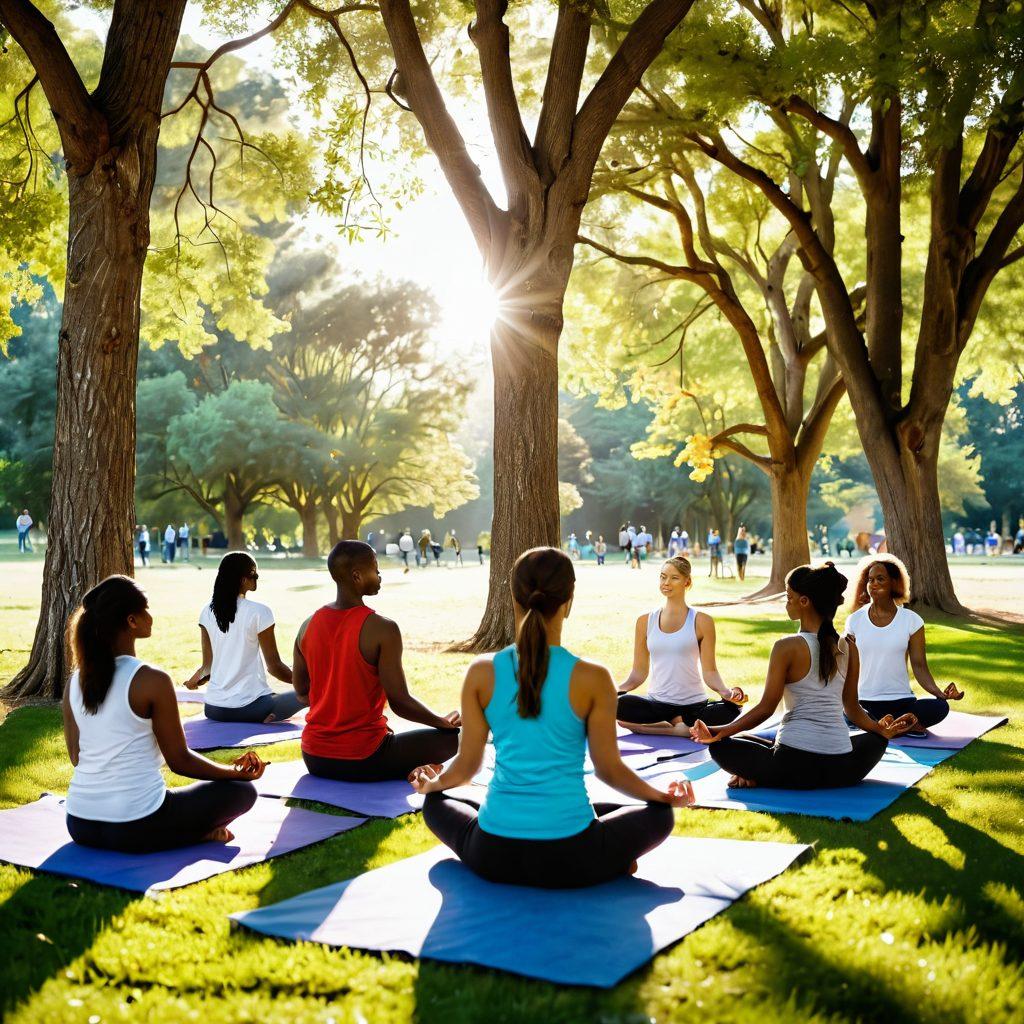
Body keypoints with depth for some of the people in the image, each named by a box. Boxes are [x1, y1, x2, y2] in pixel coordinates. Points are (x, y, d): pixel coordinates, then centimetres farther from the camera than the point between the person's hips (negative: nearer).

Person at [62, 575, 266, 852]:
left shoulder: (75, 682, 2)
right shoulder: (152, 681, -16)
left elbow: (76, 757, 12)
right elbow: (180, 761, -9)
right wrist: (235, 771, 7)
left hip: (80, 826, 6)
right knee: (243, 790, 13)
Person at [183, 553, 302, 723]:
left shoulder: (207, 612, 2)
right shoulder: (259, 612, -12)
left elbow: (208, 664, 10)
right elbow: (274, 666, -7)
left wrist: (195, 679, 32)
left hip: (214, 709, 5)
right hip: (250, 707, -5)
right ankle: (265, 721, -10)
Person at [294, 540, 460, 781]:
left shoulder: (308, 626, 0)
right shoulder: (382, 629, -17)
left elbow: (301, 689, 11)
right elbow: (400, 702, -17)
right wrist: (444, 722, 0)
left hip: (315, 760, 6)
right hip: (362, 761, -6)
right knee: (453, 736, 6)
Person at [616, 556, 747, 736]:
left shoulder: (701, 621, 3)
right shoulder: (645, 621, 9)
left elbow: (709, 671, 0)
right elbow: (639, 672, 10)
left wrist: (725, 691, -20)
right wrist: (616, 689, -8)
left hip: (694, 705, -1)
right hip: (657, 704, 1)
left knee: (730, 709, -33)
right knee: (617, 703, -31)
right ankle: (684, 728, -14)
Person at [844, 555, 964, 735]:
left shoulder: (911, 621, 3)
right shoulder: (855, 621, 5)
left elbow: (919, 666, 0)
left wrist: (939, 692, -18)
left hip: (902, 700, 1)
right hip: (864, 702, -1)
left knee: (939, 707, -29)